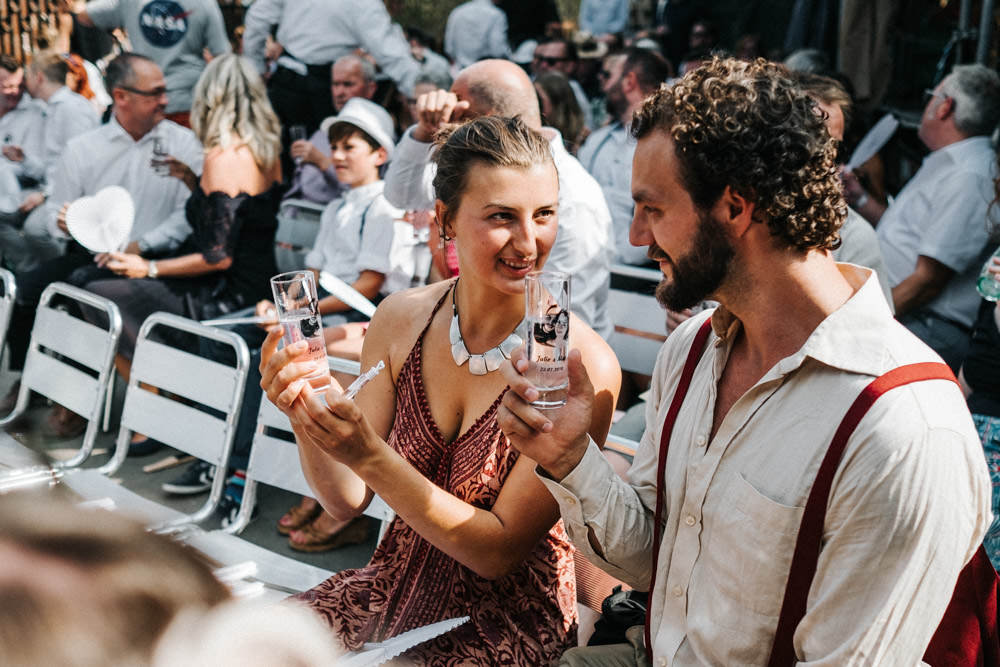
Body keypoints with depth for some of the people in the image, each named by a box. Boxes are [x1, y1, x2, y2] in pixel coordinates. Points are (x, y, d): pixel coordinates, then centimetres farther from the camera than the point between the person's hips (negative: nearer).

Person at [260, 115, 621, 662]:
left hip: (506, 619, -4)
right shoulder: (401, 319, -5)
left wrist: (371, 457, -29)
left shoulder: (581, 362, -20)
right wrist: (306, 416, -20)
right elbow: (347, 501, 0)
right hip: (395, 586, 5)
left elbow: (498, 551, -18)